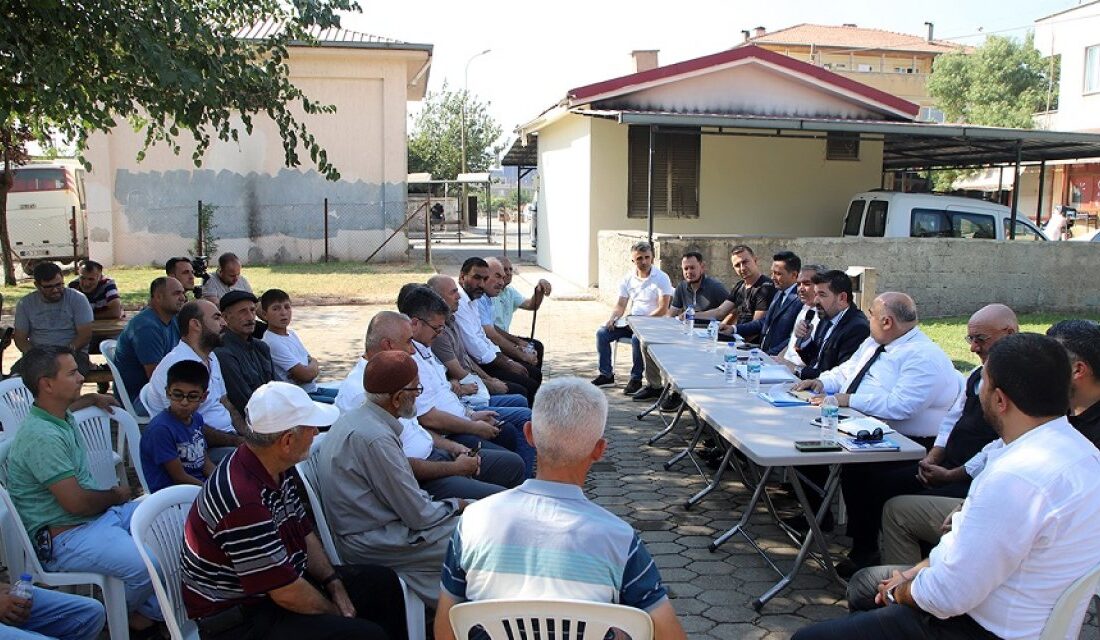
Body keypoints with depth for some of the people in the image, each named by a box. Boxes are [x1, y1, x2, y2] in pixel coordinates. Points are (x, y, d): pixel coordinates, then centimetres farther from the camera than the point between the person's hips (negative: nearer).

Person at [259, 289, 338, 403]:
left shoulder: (292, 333, 10)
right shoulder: (272, 342, -18)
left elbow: (312, 360, 15)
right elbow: (305, 374, -20)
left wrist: (311, 368, -8)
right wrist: (314, 366, 2)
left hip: (313, 389, 9)